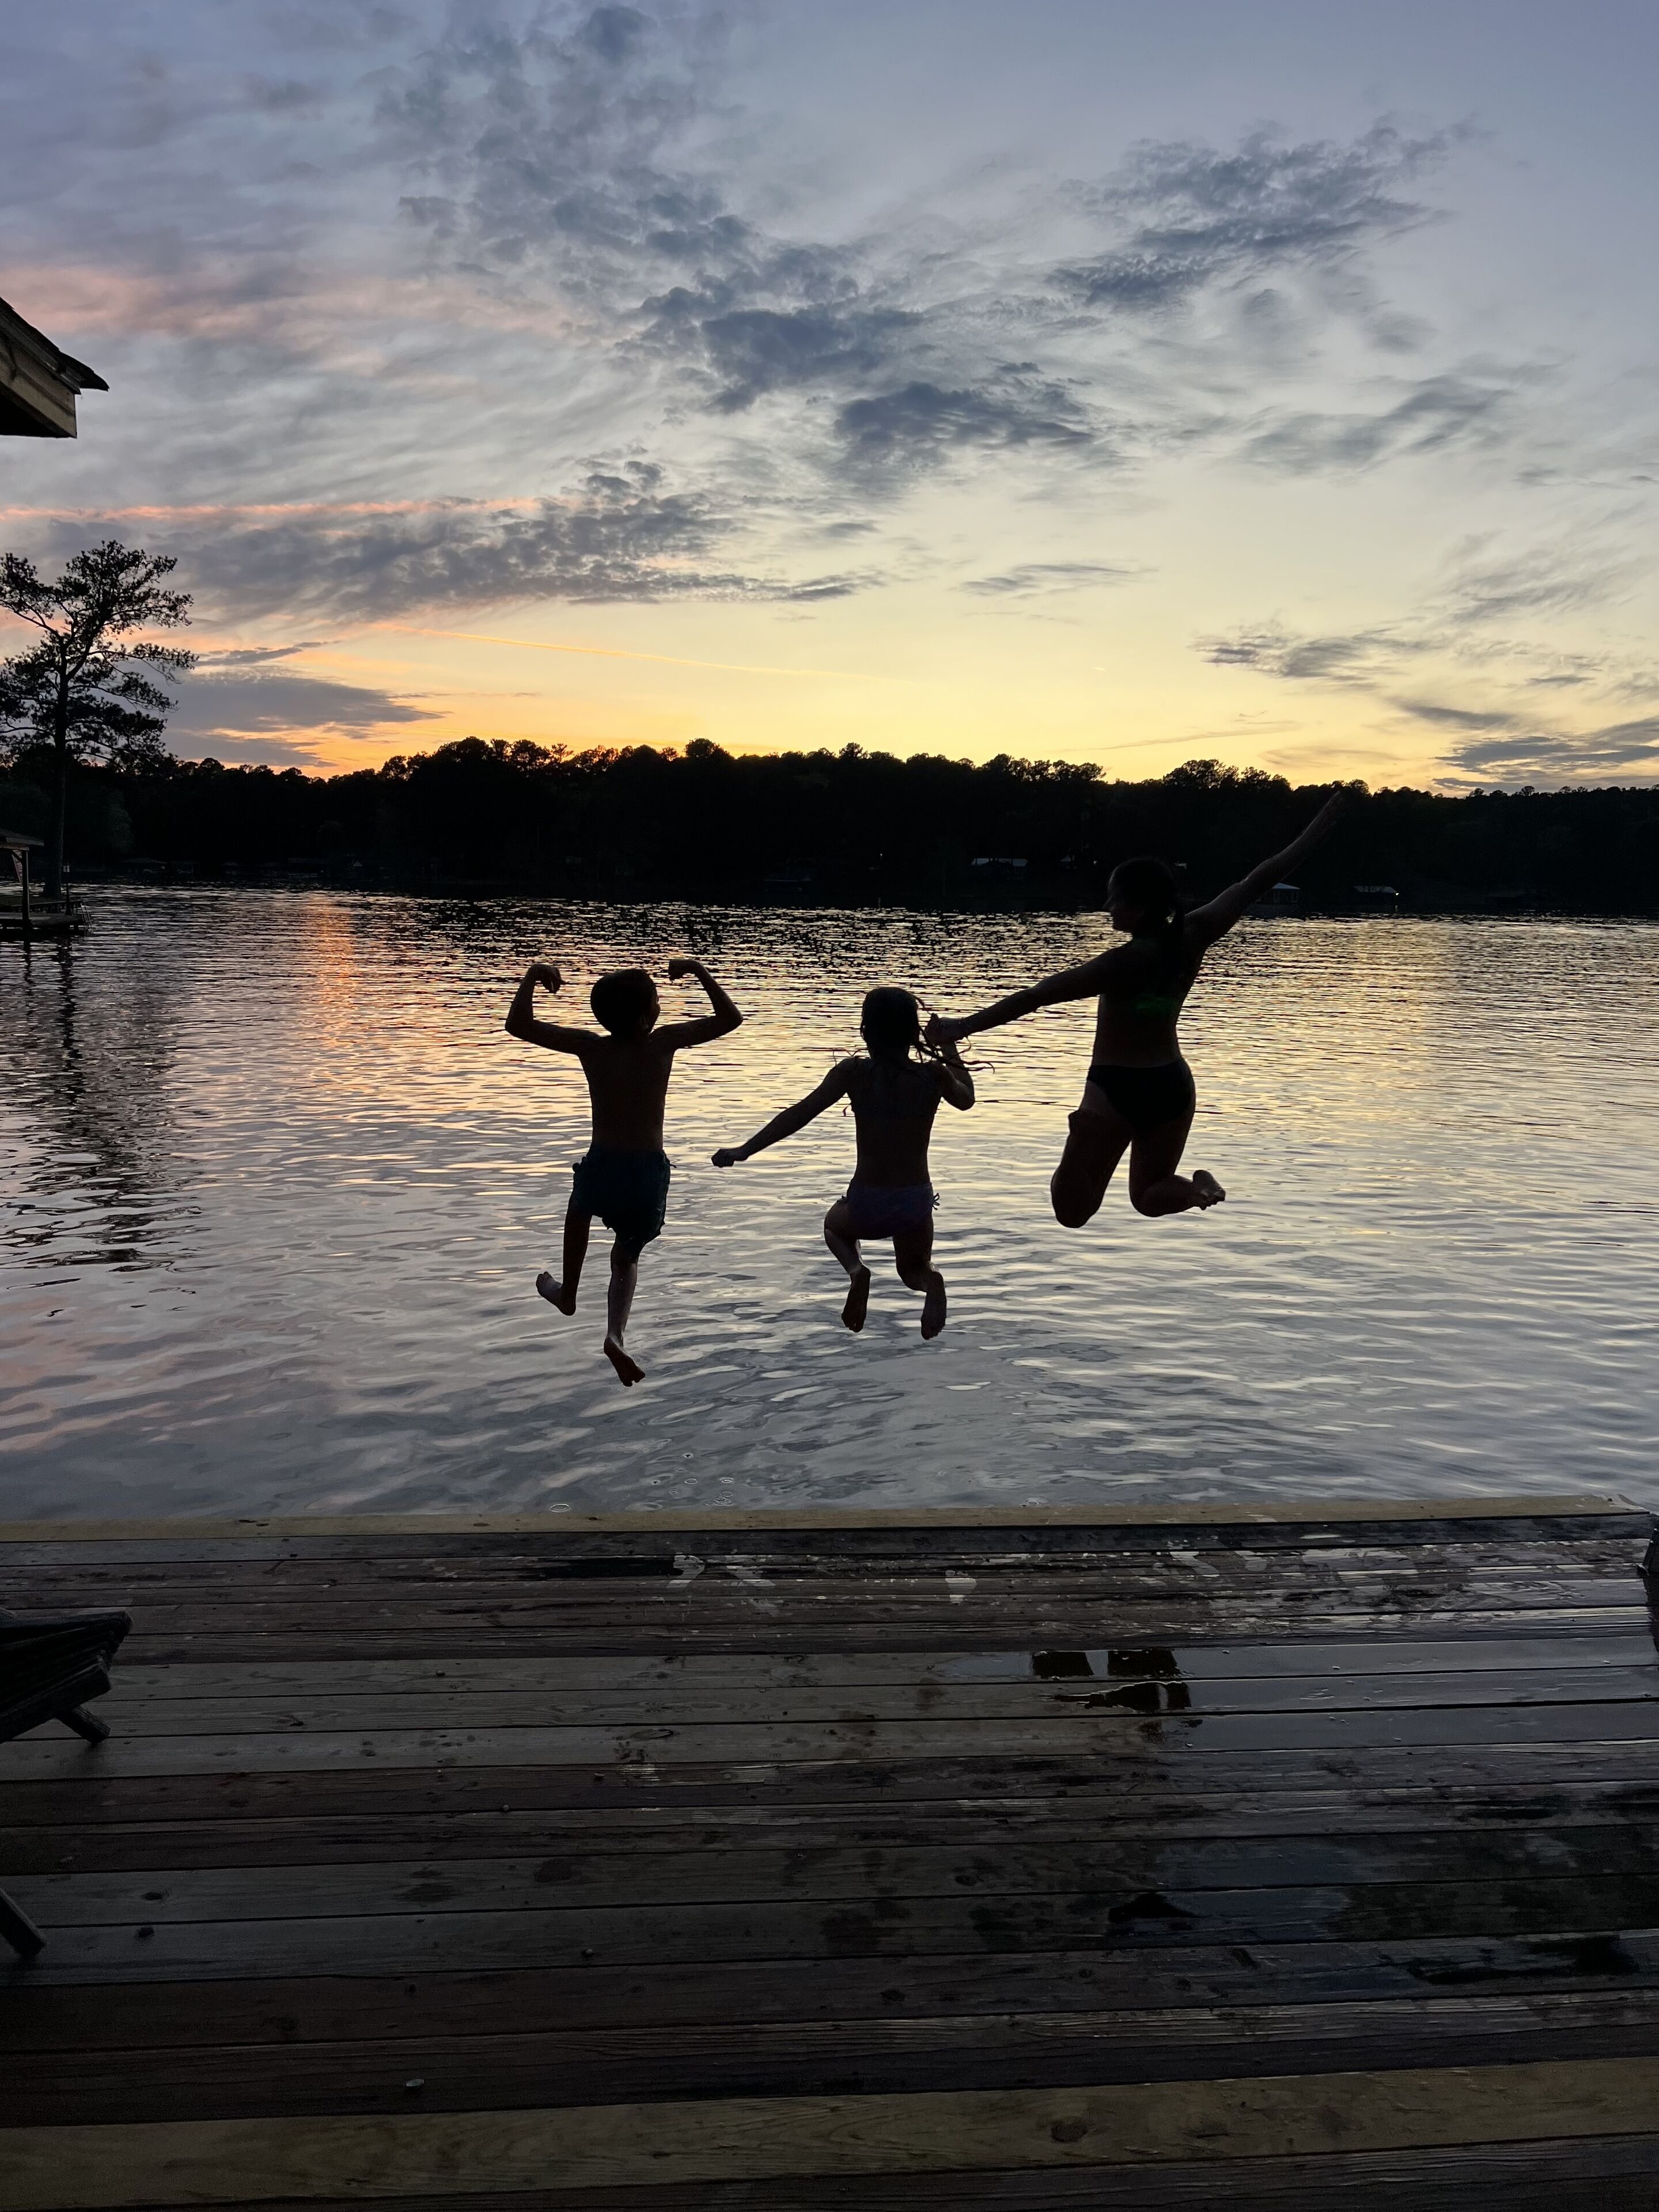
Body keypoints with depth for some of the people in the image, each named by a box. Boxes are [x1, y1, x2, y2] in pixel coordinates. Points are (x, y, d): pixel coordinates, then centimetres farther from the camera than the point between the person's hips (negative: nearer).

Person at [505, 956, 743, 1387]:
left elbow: (519, 1026, -6)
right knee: (627, 1256, 25)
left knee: (580, 1206, 39)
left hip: (601, 1171, 1)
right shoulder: (663, 1044, -10)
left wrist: (533, 976, 0)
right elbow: (729, 1019, -2)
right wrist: (699, 971, 2)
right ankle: (616, 1333, 1)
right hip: (649, 1177, 0)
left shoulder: (589, 1048, -7)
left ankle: (567, 1292, 48)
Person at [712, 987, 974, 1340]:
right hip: (916, 1204, 2)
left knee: (835, 1224, 36)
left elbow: (799, 1114, -13)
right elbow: (966, 1099, 15)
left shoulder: (853, 1073, -10)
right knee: (914, 1269, 31)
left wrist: (746, 1150, -9)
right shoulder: (933, 1075, -6)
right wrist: (950, 1052, 26)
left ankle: (856, 1269, 1)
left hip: (865, 1206, -1)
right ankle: (930, 1280, -8)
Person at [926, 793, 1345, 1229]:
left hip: (1115, 1088, -5)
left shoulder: (1127, 962, -23)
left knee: (1072, 1212, 7)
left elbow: (1036, 996, -27)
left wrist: (963, 1027, -28)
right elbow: (1252, 884, 5)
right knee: (1149, 1197, 19)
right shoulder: (1193, 936, -7)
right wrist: (1312, 834, 17)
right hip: (1172, 1085, 6)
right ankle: (1197, 1186, -7)